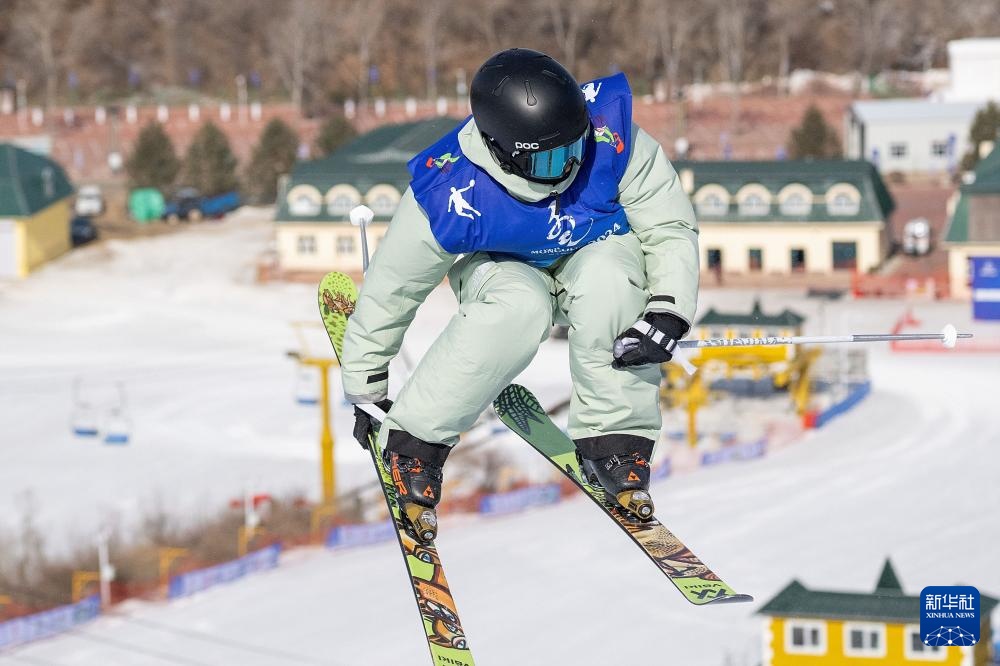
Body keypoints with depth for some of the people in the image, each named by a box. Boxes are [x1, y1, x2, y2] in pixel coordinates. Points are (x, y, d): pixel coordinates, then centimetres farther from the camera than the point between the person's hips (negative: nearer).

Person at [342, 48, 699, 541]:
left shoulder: (611, 137, -32)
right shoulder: (449, 195, -33)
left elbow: (671, 228, -18)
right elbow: (391, 287, -17)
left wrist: (668, 312, -33)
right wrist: (366, 386, -6)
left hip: (596, 252, 1)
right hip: (500, 266, -1)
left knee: (607, 281, -35)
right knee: (521, 307, -36)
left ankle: (614, 439, -16)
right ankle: (414, 441, -17)